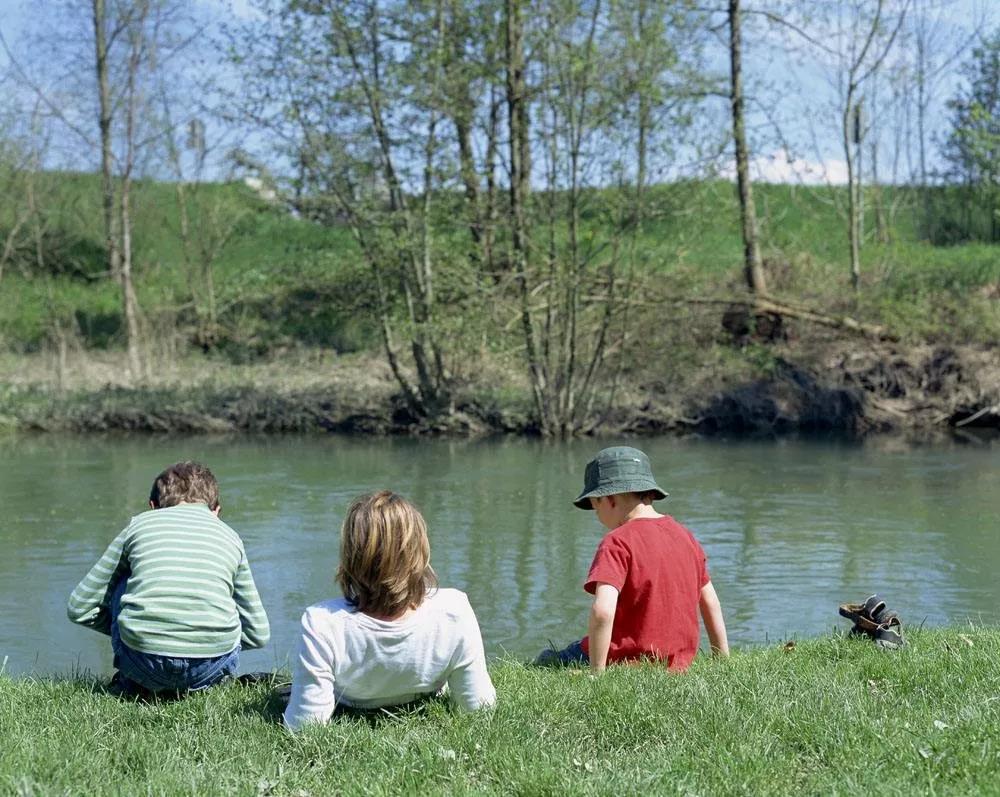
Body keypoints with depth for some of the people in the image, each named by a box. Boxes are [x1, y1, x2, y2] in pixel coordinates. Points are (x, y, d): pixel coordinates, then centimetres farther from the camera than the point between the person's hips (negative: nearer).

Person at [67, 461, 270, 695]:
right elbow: (259, 634, 26)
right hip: (209, 669, 1)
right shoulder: (230, 537, 23)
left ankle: (132, 684, 22)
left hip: (145, 665, -1)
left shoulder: (139, 524, 19)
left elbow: (78, 608, 22)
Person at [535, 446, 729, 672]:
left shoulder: (617, 543, -15)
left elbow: (602, 611, -28)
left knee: (546, 660, 11)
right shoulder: (685, 536, 8)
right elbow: (710, 602, 15)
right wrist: (724, 661, 24)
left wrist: (596, 672, -20)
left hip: (628, 660, -7)